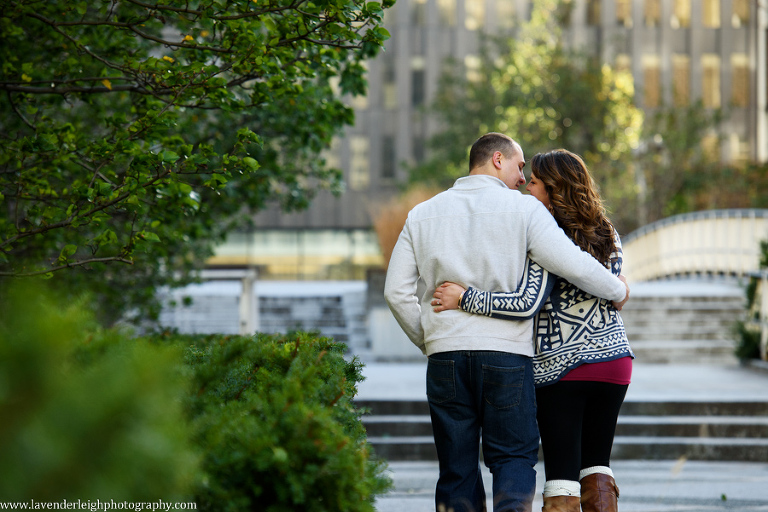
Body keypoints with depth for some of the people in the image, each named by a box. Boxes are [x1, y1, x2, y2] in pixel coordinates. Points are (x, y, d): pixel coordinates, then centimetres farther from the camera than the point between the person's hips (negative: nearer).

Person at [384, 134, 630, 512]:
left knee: (457, 469, 8)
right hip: (507, 353, -3)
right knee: (514, 456, 6)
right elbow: (572, 265, -7)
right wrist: (617, 290, 10)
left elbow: (397, 291, 8)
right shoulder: (523, 209, 1)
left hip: (445, 355, 3)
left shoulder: (422, 214, 12)